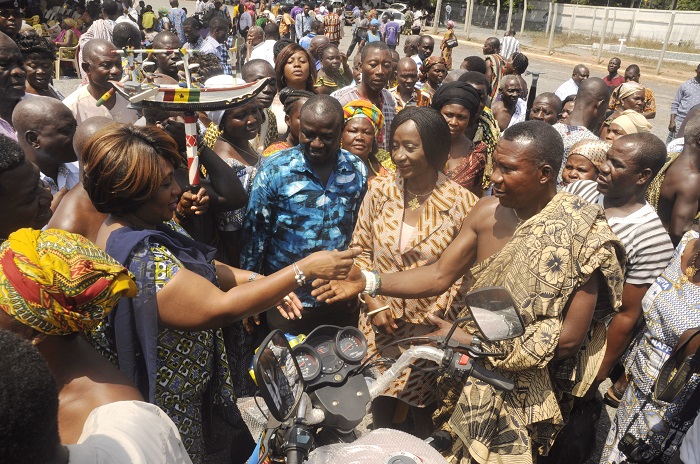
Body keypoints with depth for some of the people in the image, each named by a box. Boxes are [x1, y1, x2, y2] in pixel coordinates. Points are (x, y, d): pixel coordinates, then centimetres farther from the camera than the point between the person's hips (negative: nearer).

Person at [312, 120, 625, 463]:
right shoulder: (487, 211, -4)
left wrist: (476, 344, -20)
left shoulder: (580, 232, -18)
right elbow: (439, 275, -5)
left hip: (517, 393, -4)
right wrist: (369, 283, -18)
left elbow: (571, 337, -18)